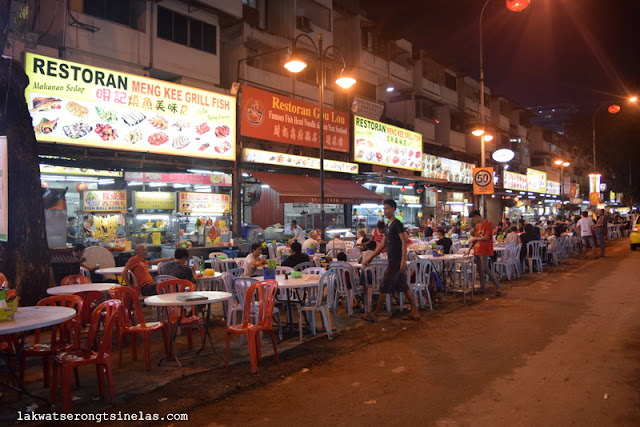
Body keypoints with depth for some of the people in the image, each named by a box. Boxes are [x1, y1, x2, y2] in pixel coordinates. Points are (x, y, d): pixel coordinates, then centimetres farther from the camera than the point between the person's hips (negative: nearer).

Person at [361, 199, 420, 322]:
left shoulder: (397, 224, -12)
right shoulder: (389, 225, 16)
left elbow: (404, 241, -18)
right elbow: (383, 244, 20)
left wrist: (403, 260, -26)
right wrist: (370, 258, 18)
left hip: (396, 261, -9)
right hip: (393, 260, 9)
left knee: (384, 287, -3)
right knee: (404, 287, 11)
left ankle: (374, 314, 4)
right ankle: (415, 312, 17)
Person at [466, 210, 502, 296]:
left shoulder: (488, 224, -9)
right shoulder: (478, 226, 16)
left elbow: (486, 237, -17)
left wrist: (474, 239, -6)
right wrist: (470, 249, 15)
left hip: (484, 251, -8)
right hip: (477, 250, 8)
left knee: (485, 268, -15)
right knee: (479, 270, 9)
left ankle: (498, 287, -8)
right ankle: (482, 288, 17)